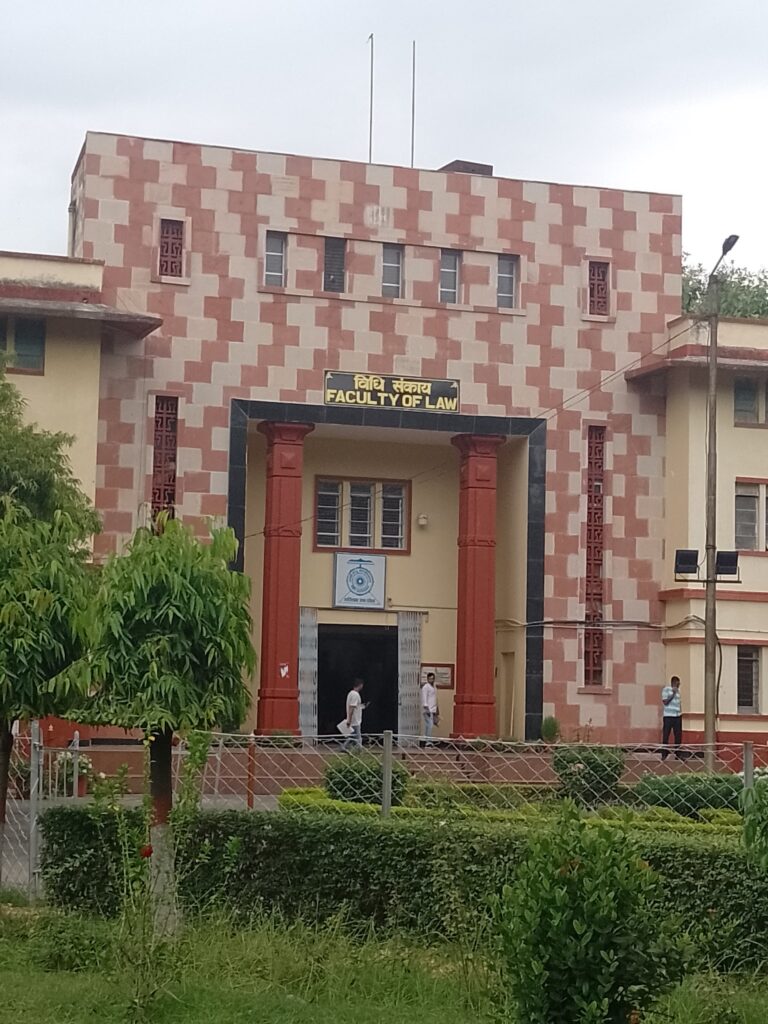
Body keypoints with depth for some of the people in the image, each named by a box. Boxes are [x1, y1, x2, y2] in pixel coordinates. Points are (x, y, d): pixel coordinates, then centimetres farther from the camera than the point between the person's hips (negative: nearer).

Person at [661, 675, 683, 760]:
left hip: (678, 716, 6)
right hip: (668, 716, -6)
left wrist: (681, 712, 12)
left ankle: (677, 755, 11)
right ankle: (664, 755, 3)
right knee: (666, 736, -2)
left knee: (678, 736, 4)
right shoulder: (666, 689, -3)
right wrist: (673, 693, -16)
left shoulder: (678, 690, 16)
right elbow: (665, 702, -12)